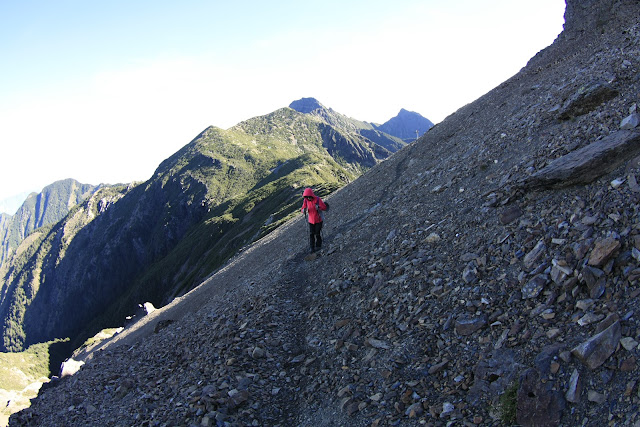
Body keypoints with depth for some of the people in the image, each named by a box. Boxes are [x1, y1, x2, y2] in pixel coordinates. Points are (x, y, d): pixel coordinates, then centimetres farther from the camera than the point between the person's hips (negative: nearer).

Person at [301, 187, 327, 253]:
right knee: (311, 234, -3)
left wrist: (318, 207, -37)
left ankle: (318, 246, 22)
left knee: (317, 234, 2)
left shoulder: (318, 199, -17)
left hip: (318, 220, -3)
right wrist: (304, 210, -27)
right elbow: (303, 209, -2)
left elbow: (325, 207, -17)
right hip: (311, 220, 3)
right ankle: (312, 247, 8)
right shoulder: (306, 200, -7)